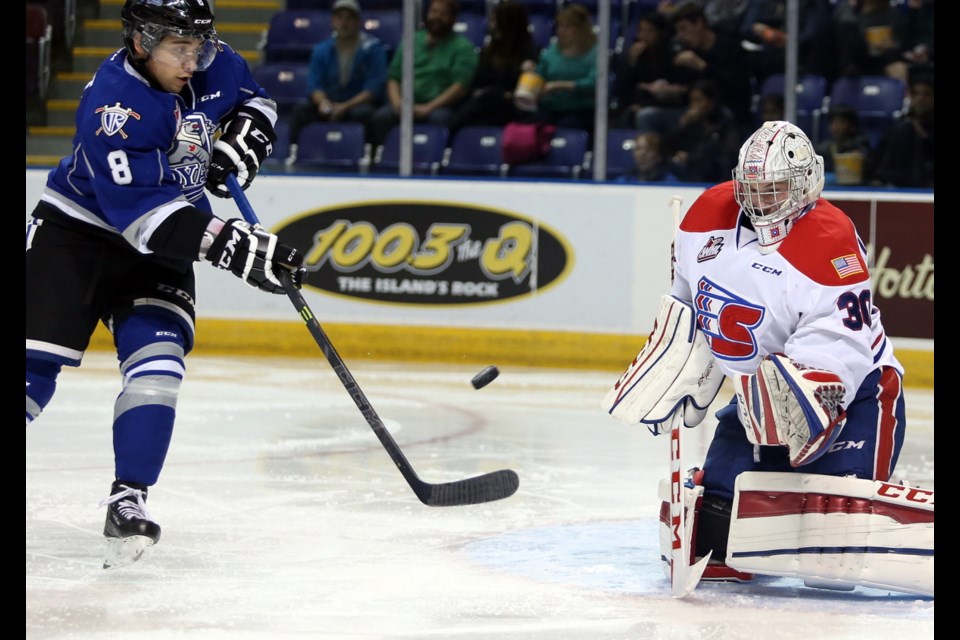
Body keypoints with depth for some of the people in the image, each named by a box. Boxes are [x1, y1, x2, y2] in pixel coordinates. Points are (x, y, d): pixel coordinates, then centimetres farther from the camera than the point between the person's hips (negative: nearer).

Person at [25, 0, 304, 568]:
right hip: (78, 229, -5)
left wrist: (239, 144, -7)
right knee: (37, 365, -9)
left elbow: (255, 100, 16)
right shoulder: (111, 103, -29)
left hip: (159, 250, 5)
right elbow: (143, 210, -36)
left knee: (157, 362, -15)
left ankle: (128, 501, -14)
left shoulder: (213, 67, -8)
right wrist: (237, 248, -42)